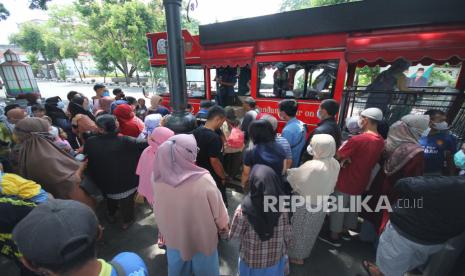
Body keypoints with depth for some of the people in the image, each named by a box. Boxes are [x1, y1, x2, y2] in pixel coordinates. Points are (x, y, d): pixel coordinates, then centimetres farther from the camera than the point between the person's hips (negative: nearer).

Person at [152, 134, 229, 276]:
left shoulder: (159, 180, -21)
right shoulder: (204, 180, -33)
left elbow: (158, 210, -3)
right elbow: (218, 209, -18)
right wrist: (224, 225, 0)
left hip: (174, 236, 4)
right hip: (203, 237, -3)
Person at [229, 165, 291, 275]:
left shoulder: (243, 210, -32)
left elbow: (233, 235, -15)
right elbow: (287, 237, -9)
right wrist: (284, 254, 9)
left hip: (251, 262, -1)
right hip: (276, 260, 2)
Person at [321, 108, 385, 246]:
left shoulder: (357, 140, -27)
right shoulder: (381, 141, -2)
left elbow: (337, 156, -19)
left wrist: (344, 145, -1)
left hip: (345, 182, -7)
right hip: (361, 183, 7)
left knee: (338, 209, 10)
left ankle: (334, 237, 26)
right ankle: (346, 231, 43)